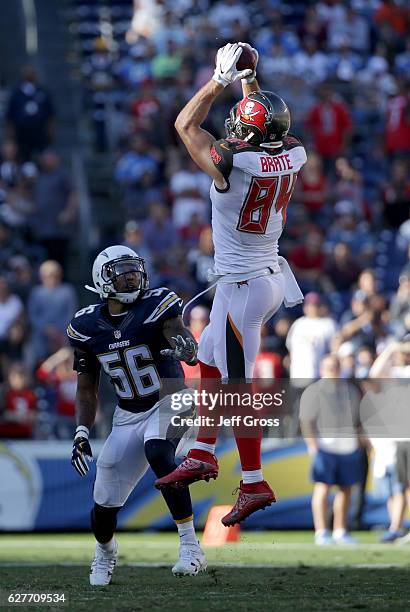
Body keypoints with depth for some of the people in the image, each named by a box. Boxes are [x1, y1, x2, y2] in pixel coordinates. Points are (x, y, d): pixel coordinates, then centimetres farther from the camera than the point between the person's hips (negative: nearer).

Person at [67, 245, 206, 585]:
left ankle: (191, 547, -31)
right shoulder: (87, 327, -4)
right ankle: (105, 551, 40)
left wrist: (185, 347, -57)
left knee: (157, 453, -37)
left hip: (169, 402, -4)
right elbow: (87, 389, 7)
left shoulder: (156, 307, -15)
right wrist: (82, 433, -5)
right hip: (128, 416, 4)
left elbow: (182, 337, -33)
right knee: (105, 503, 2)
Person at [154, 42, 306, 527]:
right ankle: (202, 456, 28)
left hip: (242, 286, -8)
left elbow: (186, 124, -5)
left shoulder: (232, 163, -22)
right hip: (272, 277, 8)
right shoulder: (293, 156, -5)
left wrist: (222, 79, 1)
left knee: (237, 386, -2)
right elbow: (270, 128, 20)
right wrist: (250, 82, 23)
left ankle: (254, 484, 2)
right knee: (211, 361, 21)